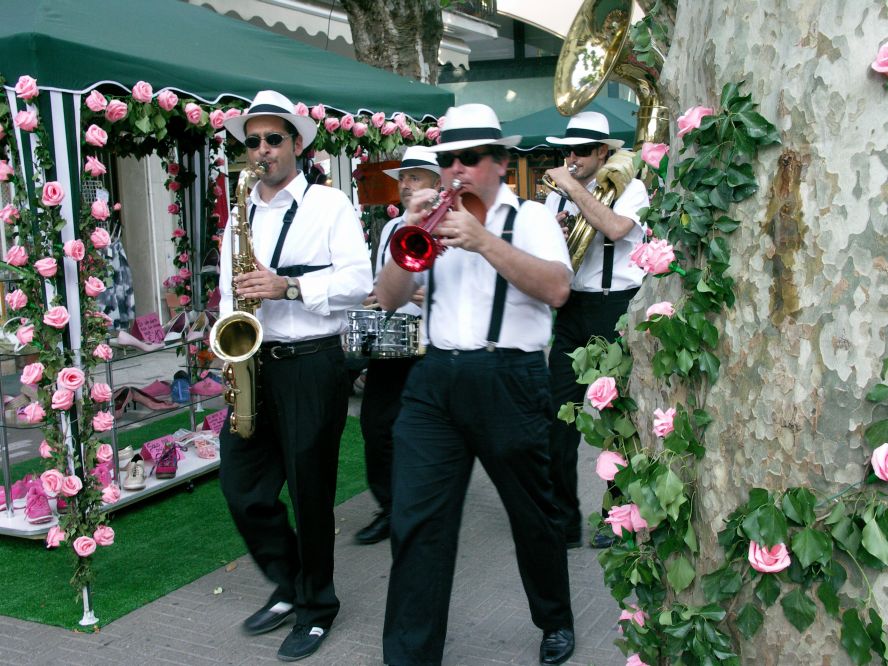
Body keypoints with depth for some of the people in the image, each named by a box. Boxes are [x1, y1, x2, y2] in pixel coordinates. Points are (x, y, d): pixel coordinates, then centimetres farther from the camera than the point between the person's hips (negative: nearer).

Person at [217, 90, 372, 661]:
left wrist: (289, 285, -22)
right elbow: (229, 287, 18)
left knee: (310, 491, 3)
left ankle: (316, 608, 22)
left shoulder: (329, 205, -1)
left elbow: (359, 282, -11)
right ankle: (289, 587, 29)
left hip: (313, 364, -5)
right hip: (252, 363, 6)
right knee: (242, 485, 7)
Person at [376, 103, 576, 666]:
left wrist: (485, 242, -23)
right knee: (416, 522, -2)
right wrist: (411, 237, -8)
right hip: (435, 381, 4)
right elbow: (389, 299, 8)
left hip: (510, 381, -3)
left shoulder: (530, 217, 2)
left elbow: (557, 288, -16)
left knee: (533, 514, 11)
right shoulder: (435, 221, 15)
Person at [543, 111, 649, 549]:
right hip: (572, 311, 5)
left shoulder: (628, 188, -3)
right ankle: (564, 522, 13)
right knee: (559, 417, 2)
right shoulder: (558, 195, 13)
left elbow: (614, 228, -24)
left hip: (616, 311, -5)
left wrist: (573, 188, -18)